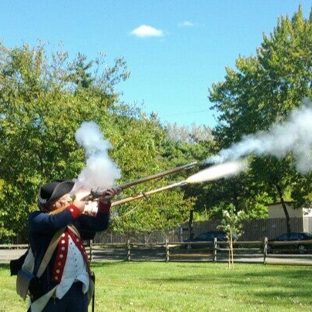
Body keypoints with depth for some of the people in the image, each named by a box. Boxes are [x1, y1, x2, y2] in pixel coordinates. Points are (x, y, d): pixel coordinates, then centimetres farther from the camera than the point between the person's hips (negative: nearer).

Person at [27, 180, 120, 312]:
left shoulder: (73, 218, 12)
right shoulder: (36, 218, -5)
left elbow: (100, 224, 12)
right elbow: (53, 222, -26)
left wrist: (104, 202, -5)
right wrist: (75, 208, -11)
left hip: (79, 286, 6)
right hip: (51, 287, -6)